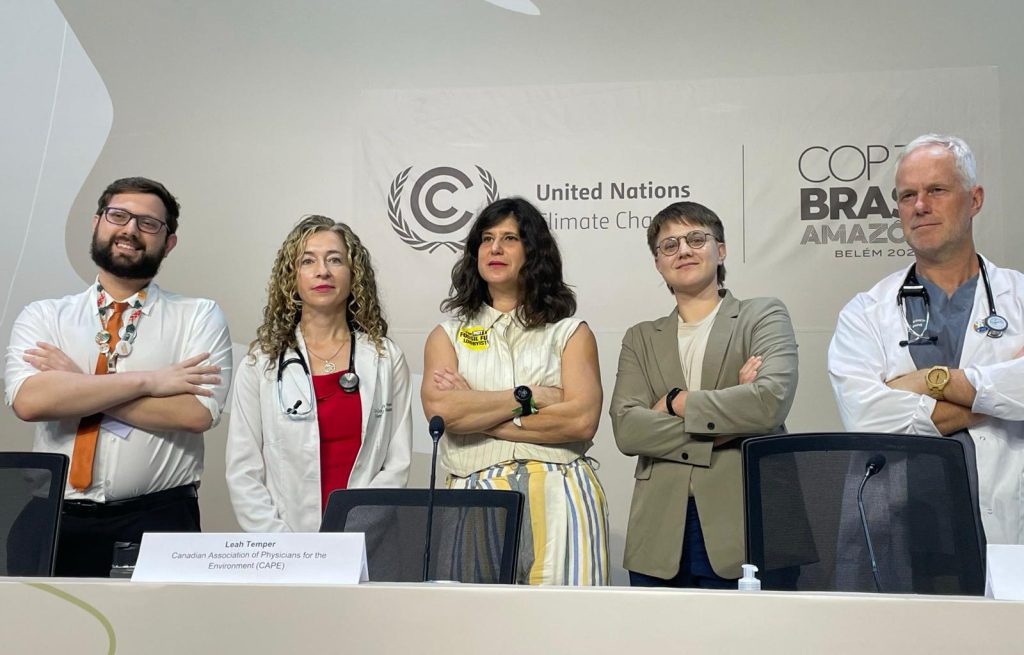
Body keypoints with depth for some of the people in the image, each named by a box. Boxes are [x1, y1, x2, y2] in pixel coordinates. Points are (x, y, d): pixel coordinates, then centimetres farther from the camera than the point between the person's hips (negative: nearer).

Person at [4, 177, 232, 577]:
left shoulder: (200, 317, 3)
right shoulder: (43, 316, 9)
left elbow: (197, 413, -11)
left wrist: (78, 385, -8)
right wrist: (147, 381, -12)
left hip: (158, 519, -2)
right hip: (59, 519, 2)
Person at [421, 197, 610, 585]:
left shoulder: (570, 333, 10)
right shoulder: (448, 335, 14)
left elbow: (583, 419, -6)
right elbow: (440, 409, -5)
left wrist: (476, 413, -5)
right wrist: (530, 397, -4)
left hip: (560, 498, 0)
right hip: (475, 498, 1)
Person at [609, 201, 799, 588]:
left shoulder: (764, 316, 7)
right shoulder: (641, 338, 15)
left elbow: (772, 400, -12)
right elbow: (626, 429, -1)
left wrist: (676, 402, -4)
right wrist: (726, 428, -9)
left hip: (741, 531, -2)